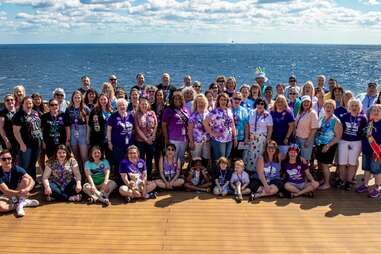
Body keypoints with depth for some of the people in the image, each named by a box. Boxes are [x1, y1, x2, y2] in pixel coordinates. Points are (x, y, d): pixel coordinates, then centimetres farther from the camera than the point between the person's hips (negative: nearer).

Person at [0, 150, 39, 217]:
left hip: (17, 194, 3)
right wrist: (19, 193, -45)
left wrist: (27, 189, -43)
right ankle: (24, 202, -15)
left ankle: (20, 204, -21)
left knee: (26, 180, -22)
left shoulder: (16, 169, -12)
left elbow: (31, 180, -20)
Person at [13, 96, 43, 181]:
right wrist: (21, 143, -18)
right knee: (24, 166, -1)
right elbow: (16, 131, -14)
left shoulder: (35, 113, 10)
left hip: (37, 144, 7)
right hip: (26, 144, -6)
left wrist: (41, 139, 12)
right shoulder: (19, 115, -10)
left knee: (33, 164, 18)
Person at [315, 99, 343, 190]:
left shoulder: (335, 121, -12)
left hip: (328, 146, -6)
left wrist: (328, 145, -19)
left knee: (324, 164, -2)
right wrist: (316, 143, 9)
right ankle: (322, 179, 32)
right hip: (319, 145, 6)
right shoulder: (321, 118, 7)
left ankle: (327, 184, 13)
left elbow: (338, 136, -14)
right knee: (319, 163, 13)